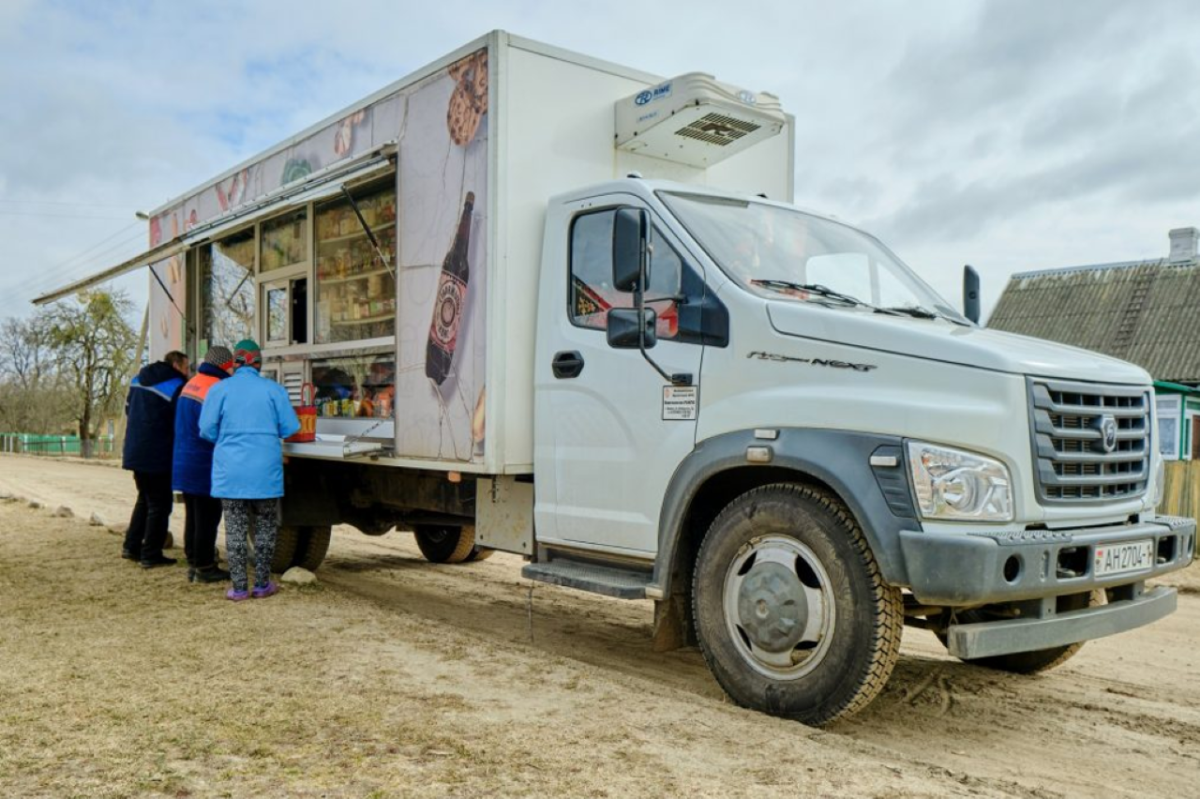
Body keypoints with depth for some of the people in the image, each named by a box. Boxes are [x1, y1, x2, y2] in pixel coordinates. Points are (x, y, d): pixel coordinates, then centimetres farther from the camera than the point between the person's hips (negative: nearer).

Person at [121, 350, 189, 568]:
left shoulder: (138, 380, 12)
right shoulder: (175, 386, -13)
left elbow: (128, 409, 21)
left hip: (134, 451, 8)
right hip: (158, 457, -8)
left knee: (145, 499, 22)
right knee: (160, 504, 2)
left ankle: (131, 546, 23)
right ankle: (151, 555, 5)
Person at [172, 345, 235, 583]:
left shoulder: (191, 385, 14)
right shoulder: (216, 389, -15)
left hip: (183, 463, 9)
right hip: (204, 466, -9)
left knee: (193, 516, 15)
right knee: (207, 517, -1)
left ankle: (193, 563, 22)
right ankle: (204, 566, 4)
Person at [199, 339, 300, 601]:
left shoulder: (220, 389, -1)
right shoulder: (274, 390, -1)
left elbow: (207, 429, -3)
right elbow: (290, 428, -2)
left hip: (230, 471, 0)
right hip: (265, 471, 0)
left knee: (235, 530, 7)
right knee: (265, 528, 12)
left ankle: (239, 587, 9)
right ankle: (262, 584, 15)